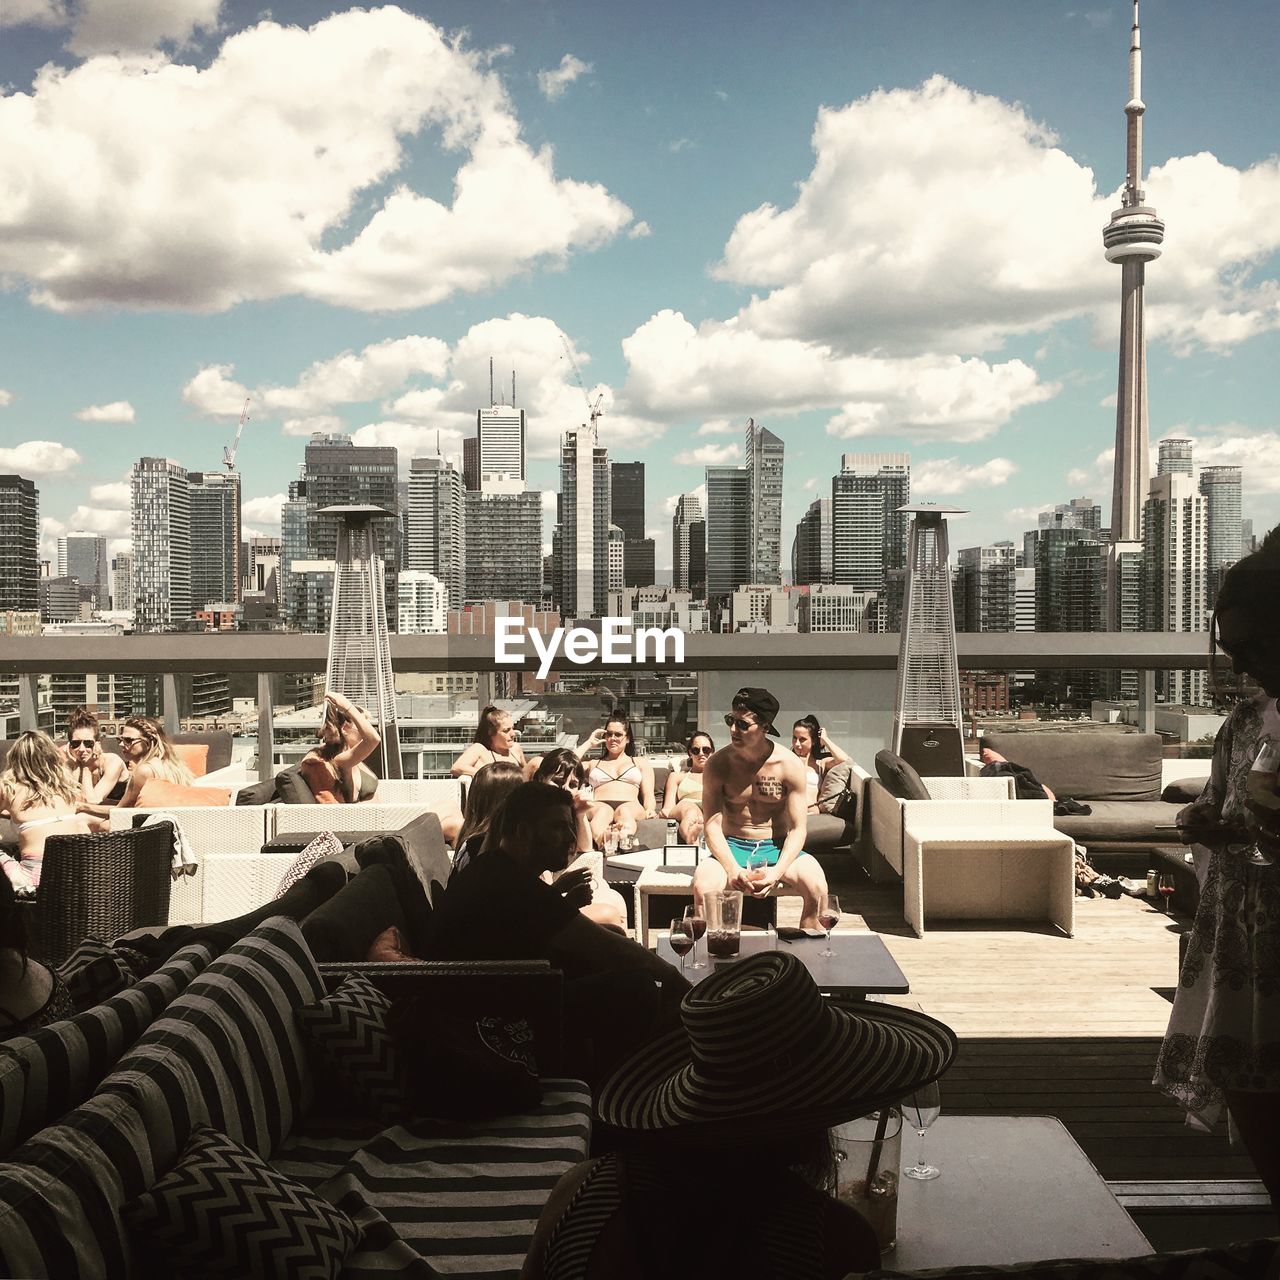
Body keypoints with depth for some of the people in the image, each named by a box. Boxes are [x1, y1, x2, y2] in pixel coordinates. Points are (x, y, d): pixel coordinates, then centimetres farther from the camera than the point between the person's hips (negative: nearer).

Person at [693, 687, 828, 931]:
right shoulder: (718, 763, -6)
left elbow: (798, 828, -7)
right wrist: (732, 868, -26)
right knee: (703, 885, -31)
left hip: (777, 847, 0)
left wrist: (777, 872, -24)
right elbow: (712, 825, -9)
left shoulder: (790, 765, -8)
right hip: (732, 847, 0)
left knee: (816, 885, -29)